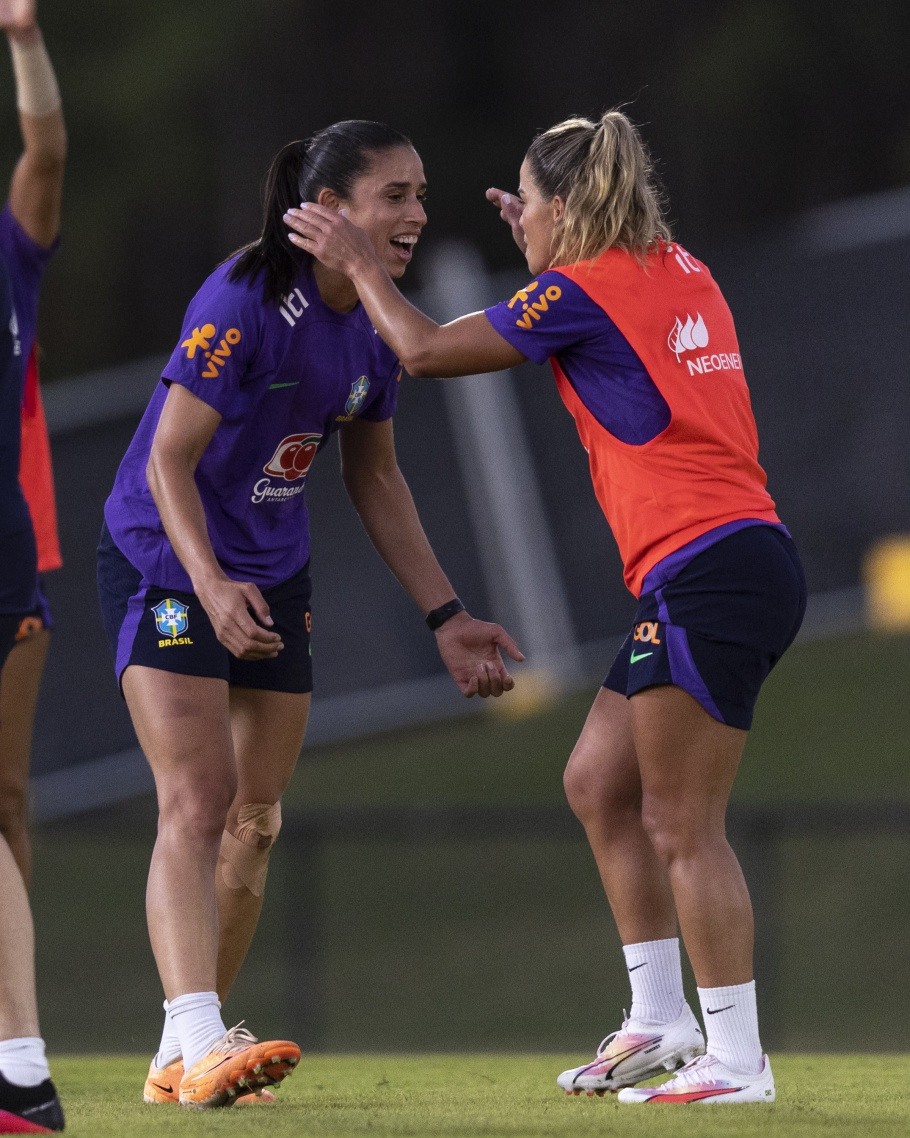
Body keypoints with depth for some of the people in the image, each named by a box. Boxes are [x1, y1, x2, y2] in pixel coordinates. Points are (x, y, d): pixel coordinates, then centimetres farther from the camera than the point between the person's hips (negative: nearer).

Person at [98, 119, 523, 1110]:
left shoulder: (375, 326, 0)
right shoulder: (242, 303, -23)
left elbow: (373, 478, 12)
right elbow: (169, 461, -22)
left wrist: (445, 617, 10)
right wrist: (212, 587, -35)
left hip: (274, 580, 8)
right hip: (165, 559, -8)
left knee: (255, 820, 8)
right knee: (197, 800, -20)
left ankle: (191, 1052, 17)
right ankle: (192, 1043, -30)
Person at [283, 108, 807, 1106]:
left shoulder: (580, 293, -9)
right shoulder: (679, 274, 15)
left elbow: (425, 350, -2)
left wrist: (357, 264, 12)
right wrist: (545, 257, 36)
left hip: (709, 574, -9)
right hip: (742, 564, 9)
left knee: (681, 827, -5)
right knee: (599, 783, 16)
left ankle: (736, 1059, -4)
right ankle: (660, 1019, 17)